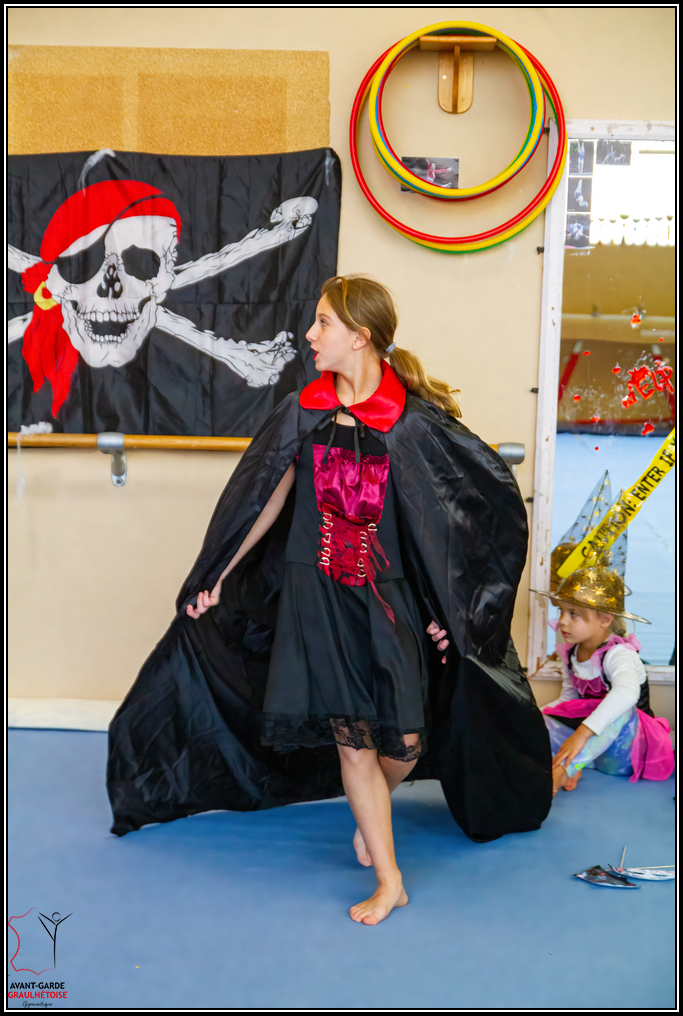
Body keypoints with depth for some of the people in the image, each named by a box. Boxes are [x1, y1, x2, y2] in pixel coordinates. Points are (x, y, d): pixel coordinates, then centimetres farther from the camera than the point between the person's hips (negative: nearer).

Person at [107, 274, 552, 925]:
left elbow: (442, 520, 0)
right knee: (350, 737, 0)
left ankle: (369, 812, 35)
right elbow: (266, 502, 10)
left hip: (388, 595, -1)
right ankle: (389, 881, 15)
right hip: (316, 594, 1)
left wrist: (445, 607, -2)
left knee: (406, 740, -1)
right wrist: (216, 578, 13)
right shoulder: (303, 412, 1)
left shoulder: (414, 420, -6)